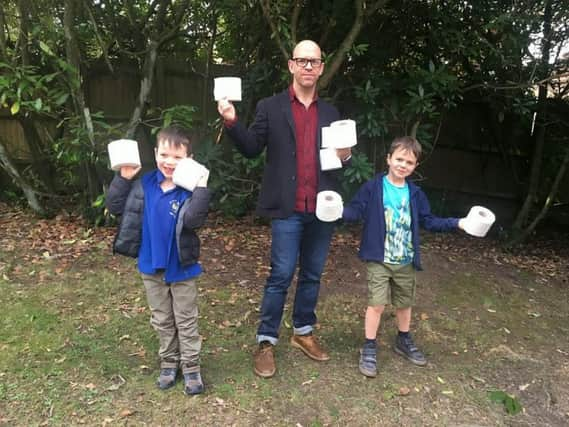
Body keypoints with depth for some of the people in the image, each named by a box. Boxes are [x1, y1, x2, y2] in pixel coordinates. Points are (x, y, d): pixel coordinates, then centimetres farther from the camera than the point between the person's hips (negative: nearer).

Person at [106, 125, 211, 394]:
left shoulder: (189, 190, -17)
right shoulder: (144, 185, -4)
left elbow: (192, 220, -31)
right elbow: (115, 207, -3)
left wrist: (201, 189, -38)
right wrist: (123, 178, -14)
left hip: (181, 268, -4)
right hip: (151, 266, 4)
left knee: (186, 320, 12)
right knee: (161, 320, 19)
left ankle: (191, 367, 27)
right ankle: (168, 362, 37)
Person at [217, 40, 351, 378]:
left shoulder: (330, 113, 14)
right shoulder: (270, 108, 3)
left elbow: (337, 157, 17)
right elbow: (252, 149, -2)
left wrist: (346, 156, -6)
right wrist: (232, 122, -17)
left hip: (323, 209, 4)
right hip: (288, 210, -4)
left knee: (312, 275, 14)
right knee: (281, 277, 1)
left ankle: (304, 332, 31)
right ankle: (267, 342, 15)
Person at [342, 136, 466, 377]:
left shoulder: (415, 194, 4)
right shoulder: (373, 188, -9)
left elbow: (428, 221, 9)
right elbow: (355, 211, -13)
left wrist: (457, 224, 2)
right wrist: (340, 211, -34)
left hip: (406, 262, 5)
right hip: (379, 260, -4)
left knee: (404, 304, 19)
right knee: (376, 304, -6)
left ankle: (404, 341, 41)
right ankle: (369, 348, 11)